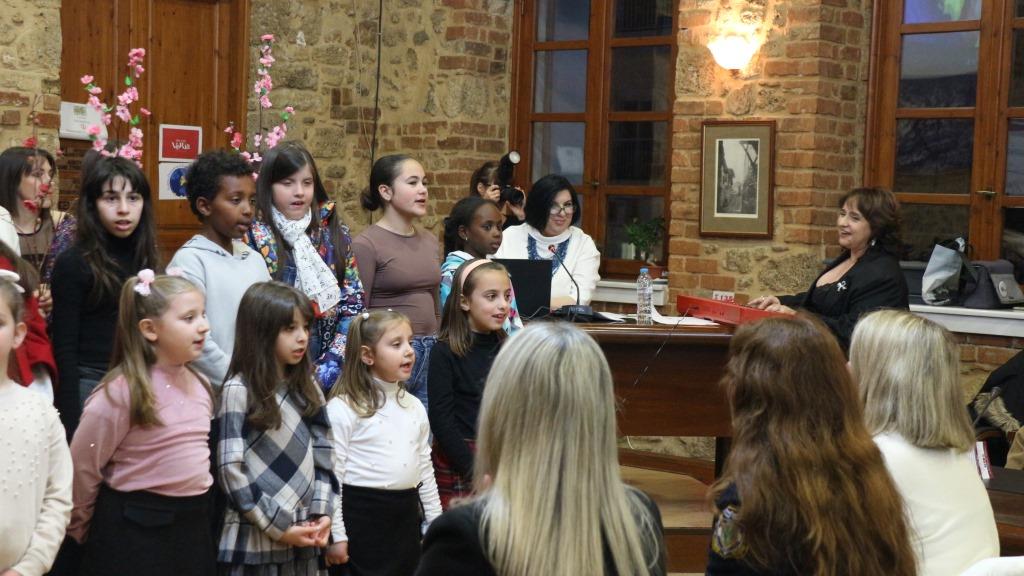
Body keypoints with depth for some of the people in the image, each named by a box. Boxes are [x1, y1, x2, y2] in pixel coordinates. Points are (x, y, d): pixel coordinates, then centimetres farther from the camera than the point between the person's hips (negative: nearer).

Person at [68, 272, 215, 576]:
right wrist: (81, 530, -1)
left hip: (194, 524, 7)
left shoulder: (200, 385, 6)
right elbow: (82, 467, -11)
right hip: (136, 530, -7)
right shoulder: (121, 391, -16)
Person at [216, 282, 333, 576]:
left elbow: (322, 456, 11)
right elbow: (231, 469, -11)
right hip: (254, 539, -5)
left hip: (302, 537, 5)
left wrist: (321, 513, -3)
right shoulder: (238, 391, -7)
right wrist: (277, 526, -12)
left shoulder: (308, 387, 10)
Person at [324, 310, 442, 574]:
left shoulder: (414, 406, 11)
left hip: (406, 514, 7)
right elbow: (332, 474, -12)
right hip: (363, 514, -7)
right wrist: (335, 535, -13)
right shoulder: (343, 408, -11)